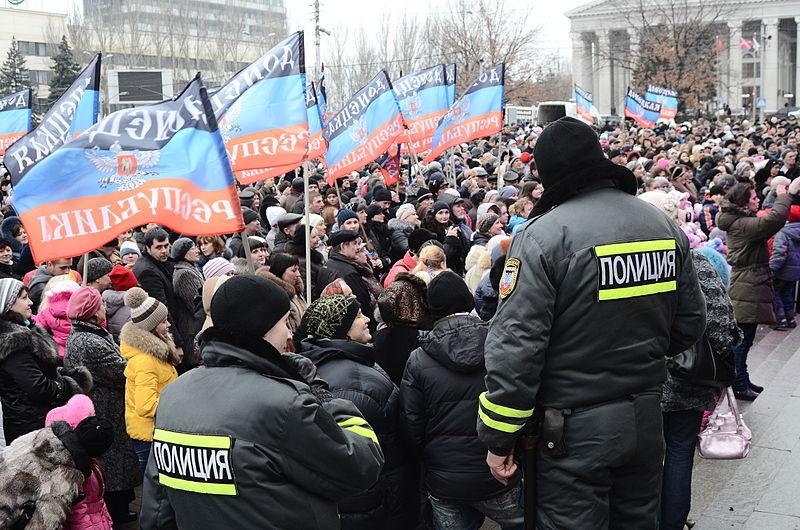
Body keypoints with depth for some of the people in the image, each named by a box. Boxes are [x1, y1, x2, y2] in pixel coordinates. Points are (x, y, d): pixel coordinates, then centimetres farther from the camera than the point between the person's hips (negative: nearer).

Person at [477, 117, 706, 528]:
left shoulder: (544, 234, -17)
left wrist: (498, 437, -11)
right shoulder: (664, 226, 2)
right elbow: (691, 323, 10)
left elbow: (515, 344, -20)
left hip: (576, 429, -6)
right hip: (647, 418, 6)